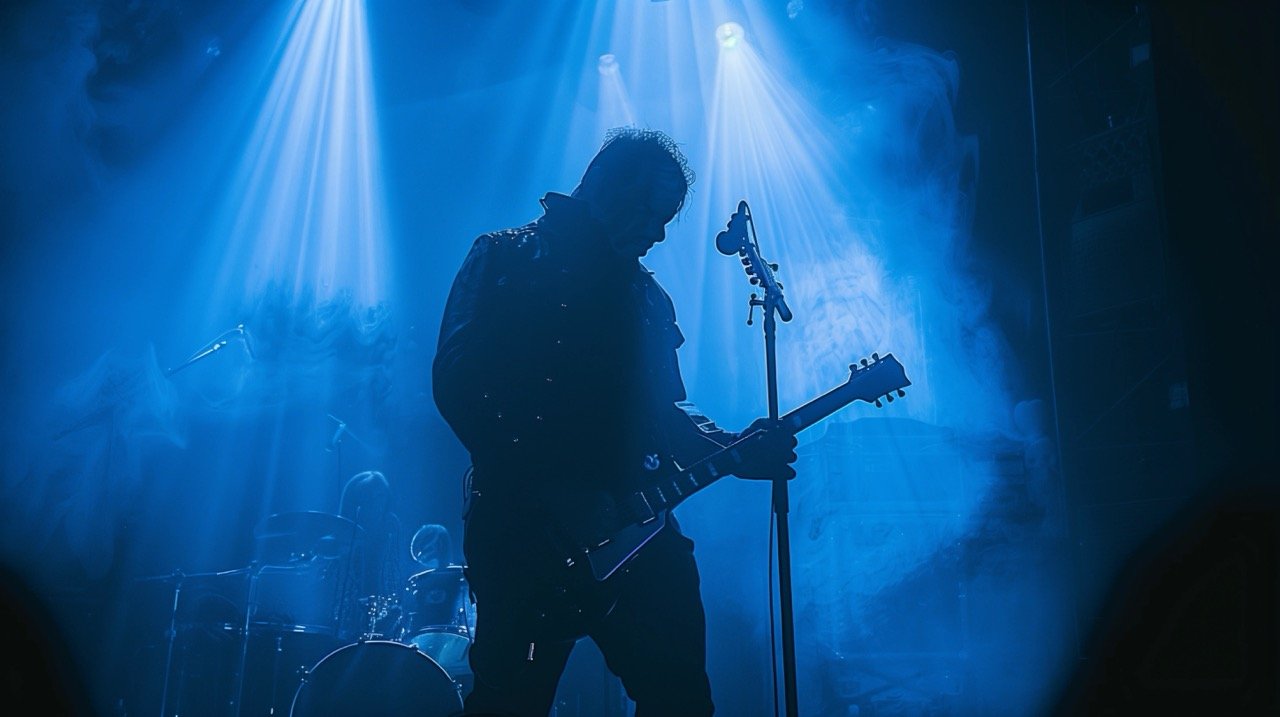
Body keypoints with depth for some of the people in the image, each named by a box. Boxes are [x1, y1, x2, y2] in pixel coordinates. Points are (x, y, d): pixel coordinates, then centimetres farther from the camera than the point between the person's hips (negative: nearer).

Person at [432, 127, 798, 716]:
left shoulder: (647, 297, 18)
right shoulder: (503, 259, 2)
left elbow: (663, 412, 17)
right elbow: (455, 382, -9)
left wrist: (732, 450, -2)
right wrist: (539, 486, -17)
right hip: (520, 526, -4)